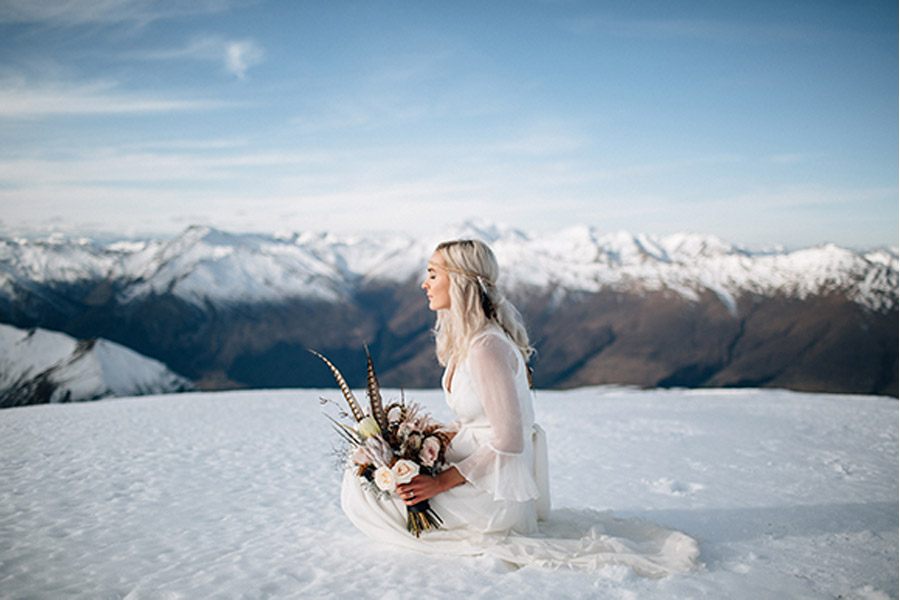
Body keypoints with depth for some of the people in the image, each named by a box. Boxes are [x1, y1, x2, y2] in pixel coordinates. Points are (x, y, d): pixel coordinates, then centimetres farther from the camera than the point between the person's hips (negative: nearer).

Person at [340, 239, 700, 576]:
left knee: (361, 495, -12)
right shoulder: (464, 338, 7)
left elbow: (508, 441, -23)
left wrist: (442, 482, -23)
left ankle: (483, 543, -6)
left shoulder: (486, 347, -23)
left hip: (492, 488, -10)